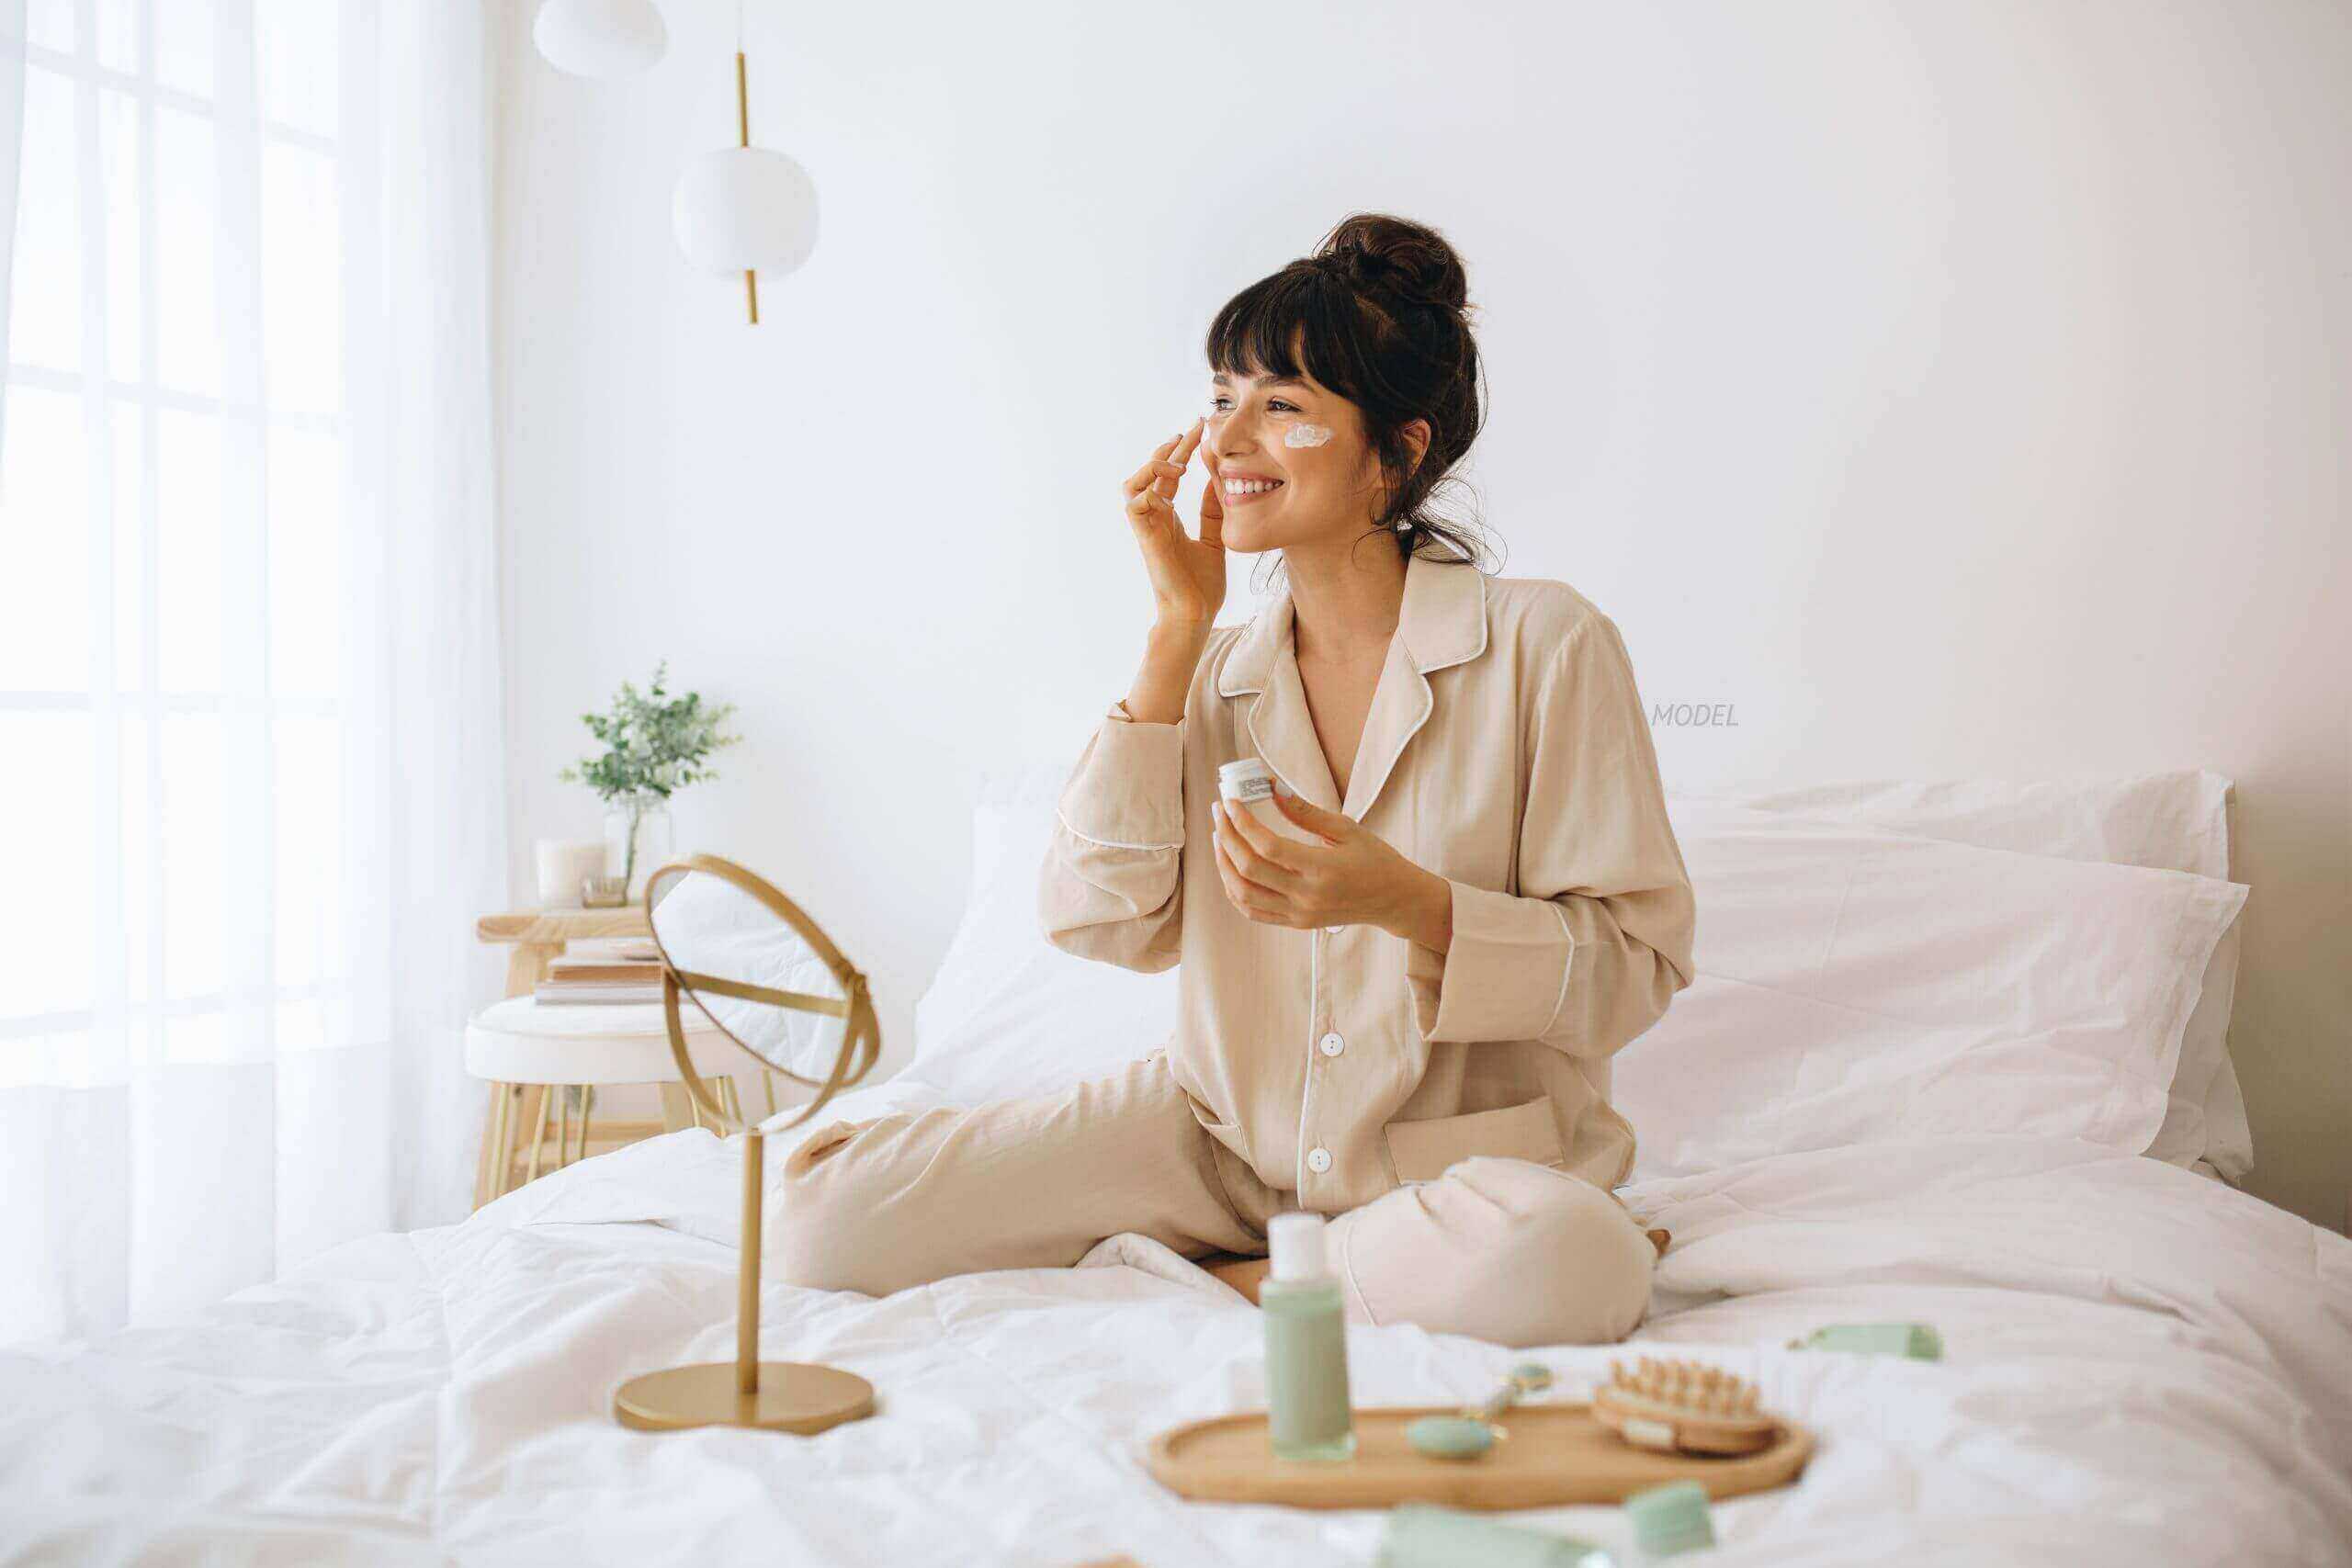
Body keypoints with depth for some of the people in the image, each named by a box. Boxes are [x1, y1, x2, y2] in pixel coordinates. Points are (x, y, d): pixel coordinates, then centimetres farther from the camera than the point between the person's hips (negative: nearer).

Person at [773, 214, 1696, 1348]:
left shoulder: (1544, 645, -9)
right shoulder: (1217, 669, 5)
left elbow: (1633, 965, -9)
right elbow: (1101, 921, -8)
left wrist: (1406, 901, -26)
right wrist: (1178, 629, -8)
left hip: (1464, 1156, -2)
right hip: (1226, 1141, 2)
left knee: (1559, 1264, -39)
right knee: (828, 1217, -12)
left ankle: (1217, 1280, -8)